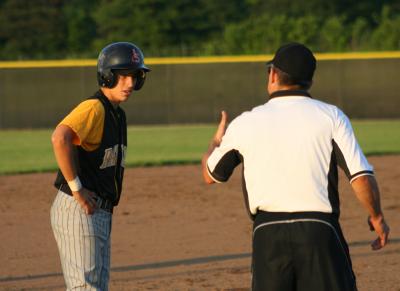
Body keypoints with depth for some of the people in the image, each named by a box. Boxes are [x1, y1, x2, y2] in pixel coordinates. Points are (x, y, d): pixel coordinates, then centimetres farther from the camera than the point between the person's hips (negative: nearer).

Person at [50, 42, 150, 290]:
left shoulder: (117, 114, 16)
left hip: (99, 212, 10)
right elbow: (60, 138, -31)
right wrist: (76, 187, -25)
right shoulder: (94, 108, -14)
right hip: (78, 211, -10)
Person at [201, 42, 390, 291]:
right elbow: (361, 177, -6)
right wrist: (377, 217, 10)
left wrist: (216, 141, 42)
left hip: (267, 233, 2)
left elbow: (211, 175, 22)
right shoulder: (331, 116, 2)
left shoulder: (245, 123, 7)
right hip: (319, 231, -1)